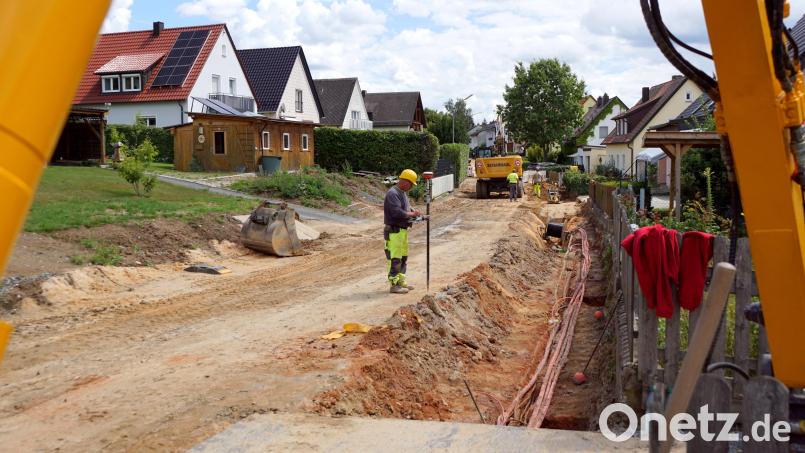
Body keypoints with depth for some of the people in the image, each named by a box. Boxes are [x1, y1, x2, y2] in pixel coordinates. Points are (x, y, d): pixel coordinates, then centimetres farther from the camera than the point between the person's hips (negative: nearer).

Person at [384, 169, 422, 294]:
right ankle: (394, 285, -1)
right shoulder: (392, 193, -17)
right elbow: (397, 212, -26)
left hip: (402, 230, 11)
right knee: (395, 258, -6)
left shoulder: (403, 193, 15)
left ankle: (401, 281, 28)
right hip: (394, 231, -11)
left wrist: (413, 211, 3)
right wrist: (412, 214, -14)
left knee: (403, 257, 17)